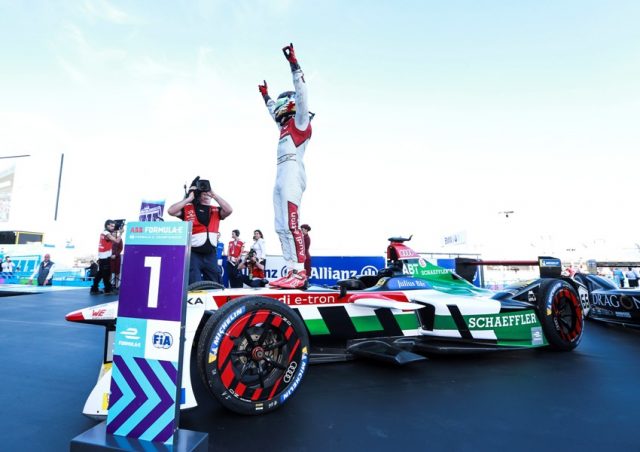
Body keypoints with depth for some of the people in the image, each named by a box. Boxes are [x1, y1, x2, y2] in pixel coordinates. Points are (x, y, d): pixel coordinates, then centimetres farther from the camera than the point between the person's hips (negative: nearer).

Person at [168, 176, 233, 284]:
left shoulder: (216, 210, 7)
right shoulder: (187, 209, 1)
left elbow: (229, 210, -10)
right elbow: (171, 211, -12)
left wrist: (215, 195, -7)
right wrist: (189, 198, -9)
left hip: (211, 255, 3)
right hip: (193, 254, -3)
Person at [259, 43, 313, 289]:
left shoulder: (300, 121, 7)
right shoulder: (286, 125, 29)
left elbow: (301, 93, -5)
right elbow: (273, 110, 48)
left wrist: (294, 64, -6)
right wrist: (266, 96, 59)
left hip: (292, 170, -10)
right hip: (281, 175, 10)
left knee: (291, 224, -20)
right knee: (281, 227, 1)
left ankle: (300, 273, -23)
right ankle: (292, 272, -2)